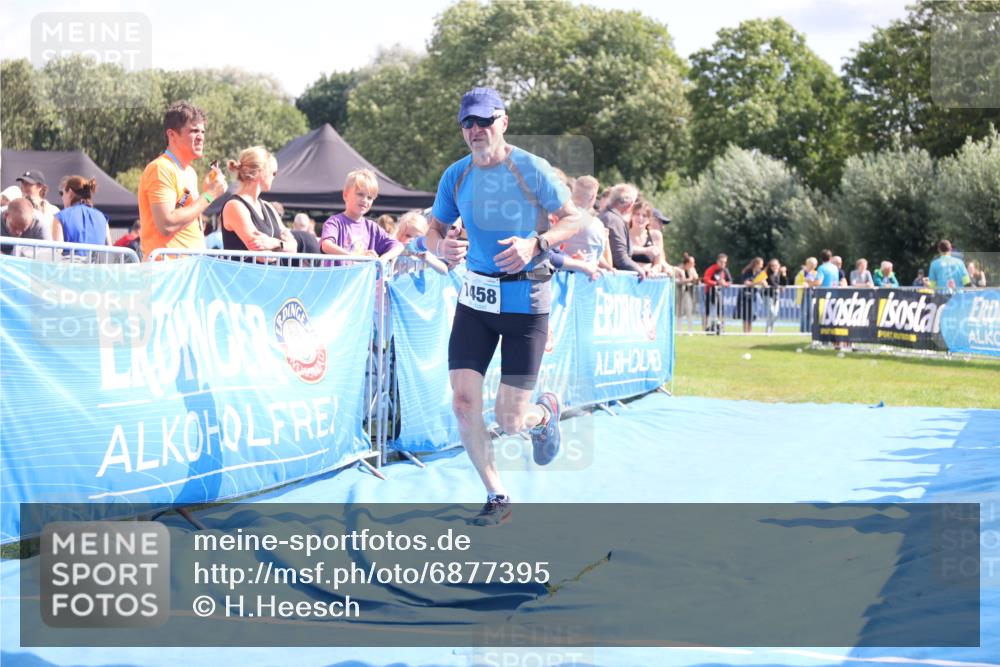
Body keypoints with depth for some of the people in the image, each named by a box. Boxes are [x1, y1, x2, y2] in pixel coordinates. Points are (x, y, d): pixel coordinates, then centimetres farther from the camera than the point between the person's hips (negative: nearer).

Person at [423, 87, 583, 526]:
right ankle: (497, 498, 13)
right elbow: (434, 230, 12)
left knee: (509, 421, -5)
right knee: (464, 403, -6)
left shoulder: (531, 170, -10)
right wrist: (441, 247, -13)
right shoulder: (456, 176, 2)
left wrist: (535, 244, -25)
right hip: (475, 296, 4)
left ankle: (544, 414, 35)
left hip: (526, 299, -4)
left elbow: (574, 219, -6)